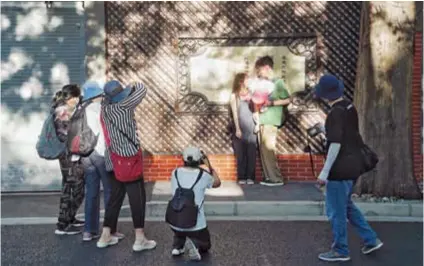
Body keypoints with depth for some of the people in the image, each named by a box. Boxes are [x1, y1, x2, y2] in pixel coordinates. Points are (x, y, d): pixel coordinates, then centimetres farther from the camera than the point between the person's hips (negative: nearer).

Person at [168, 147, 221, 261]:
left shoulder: (175, 173, -2)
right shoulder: (203, 176, -9)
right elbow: (217, 182, 13)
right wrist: (209, 165, 23)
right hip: (196, 225, -4)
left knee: (179, 233, 40)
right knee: (205, 245, 24)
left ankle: (177, 246, 11)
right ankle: (195, 245, -8)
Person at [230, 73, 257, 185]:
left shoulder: (250, 94, 11)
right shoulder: (234, 96, 5)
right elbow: (235, 113, 0)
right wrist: (237, 128, -8)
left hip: (251, 127, 2)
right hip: (240, 127, -2)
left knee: (251, 154, -2)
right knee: (241, 154, -1)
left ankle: (250, 177, 3)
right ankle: (241, 177, 5)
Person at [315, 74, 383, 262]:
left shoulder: (335, 113, -20)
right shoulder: (350, 107, 5)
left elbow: (336, 144, -23)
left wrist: (325, 171, -20)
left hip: (339, 169, -9)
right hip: (353, 165, 9)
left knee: (336, 211, 5)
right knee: (346, 205, 24)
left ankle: (340, 251, 18)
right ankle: (371, 240, 27)